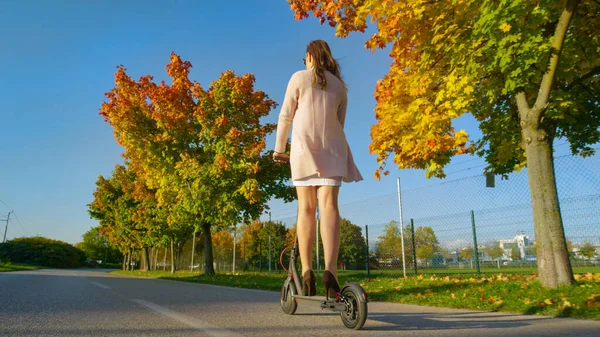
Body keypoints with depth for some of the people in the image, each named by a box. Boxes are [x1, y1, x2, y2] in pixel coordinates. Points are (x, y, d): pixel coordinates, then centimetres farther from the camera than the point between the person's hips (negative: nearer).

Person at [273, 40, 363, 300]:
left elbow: (285, 116, 5)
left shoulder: (299, 77, 8)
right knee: (329, 205, -10)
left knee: (306, 207, -3)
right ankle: (330, 270, -25)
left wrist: (278, 148, 12)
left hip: (304, 146, -2)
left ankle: (307, 272, -10)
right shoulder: (339, 85, 18)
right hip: (332, 148, 2)